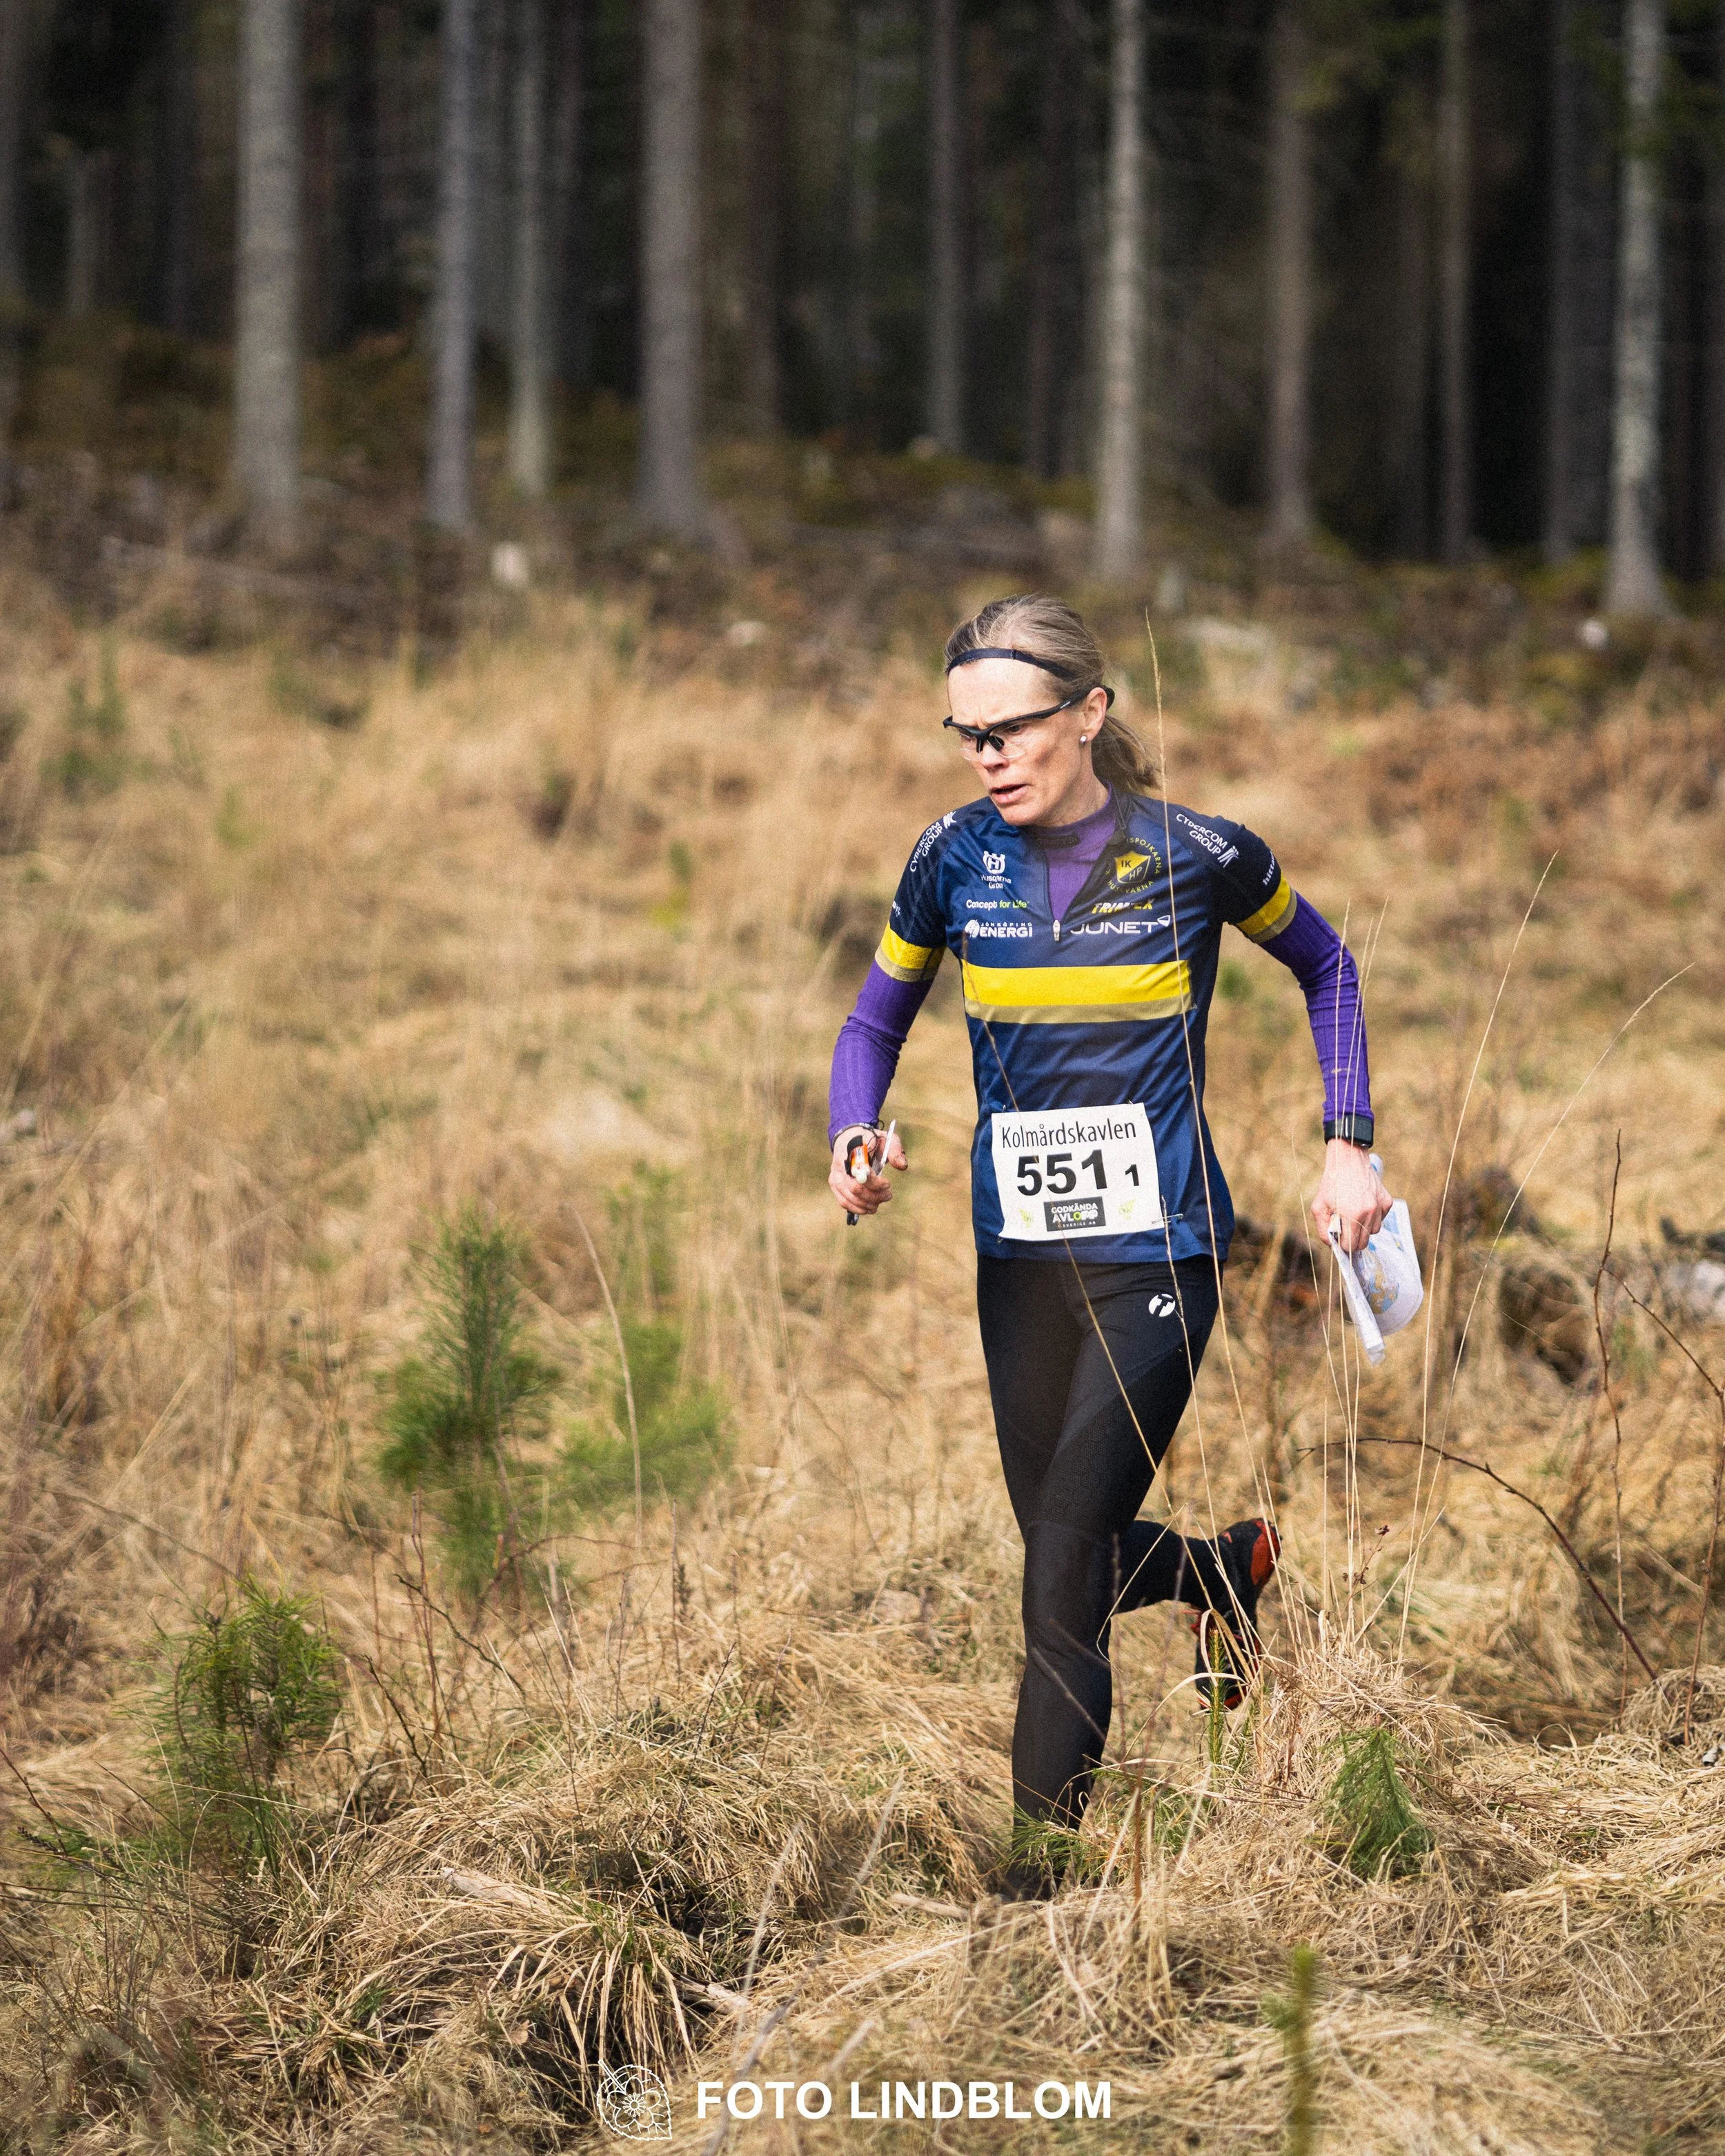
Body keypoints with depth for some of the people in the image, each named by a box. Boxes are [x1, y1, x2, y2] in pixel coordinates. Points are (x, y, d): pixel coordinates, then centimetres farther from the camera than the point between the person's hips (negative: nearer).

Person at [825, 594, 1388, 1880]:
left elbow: (1325, 966, 11)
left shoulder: (1196, 856, -8)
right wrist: (857, 1139, -7)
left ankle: (1038, 1871, -4)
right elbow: (879, 1019, 13)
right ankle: (1227, 1568, 45)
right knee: (1070, 1561, 12)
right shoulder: (955, 860, -1)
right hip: (1020, 1262, 4)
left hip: (1156, 1257, -4)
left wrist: (1349, 1143, 3)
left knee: (1065, 1574, -12)